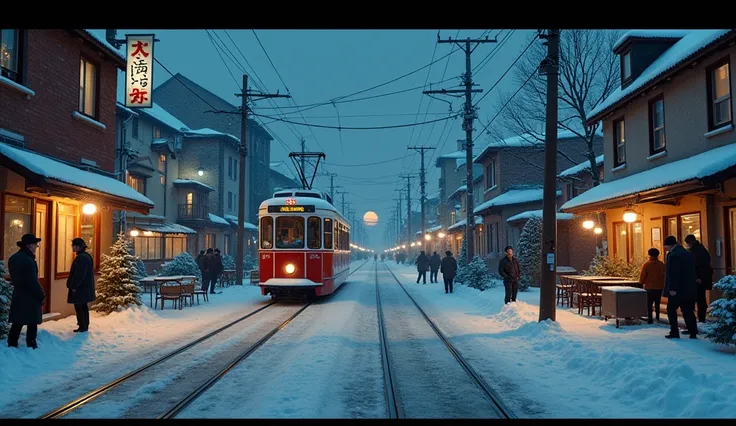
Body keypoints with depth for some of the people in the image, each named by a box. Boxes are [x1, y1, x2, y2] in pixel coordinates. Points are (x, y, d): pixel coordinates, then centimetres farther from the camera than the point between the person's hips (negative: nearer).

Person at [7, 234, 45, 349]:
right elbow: (33, 282, -21)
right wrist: (41, 295, -12)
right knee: (32, 322, 2)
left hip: (18, 295, 8)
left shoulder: (13, 258, 8)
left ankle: (12, 344, 17)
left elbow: (14, 277, 17)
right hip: (30, 296, -8)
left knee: (17, 322, 14)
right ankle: (31, 345, 6)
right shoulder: (28, 261, -22)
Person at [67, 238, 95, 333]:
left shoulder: (81, 257, -19)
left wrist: (74, 286, -18)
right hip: (85, 287, 10)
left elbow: (79, 274, -23)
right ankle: (85, 325, 22)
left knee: (79, 306, -4)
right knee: (83, 306, 15)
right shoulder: (86, 256, 13)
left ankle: (82, 327, 0)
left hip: (80, 288, -10)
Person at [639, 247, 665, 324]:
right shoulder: (662, 264, -5)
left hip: (649, 287, -2)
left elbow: (642, 276, -8)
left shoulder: (646, 264, -11)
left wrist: (642, 282, 10)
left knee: (649, 304, 5)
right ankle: (657, 317, 22)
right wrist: (663, 284, 12)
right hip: (659, 287, 2)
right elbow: (665, 275, -2)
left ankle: (650, 319, 1)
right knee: (657, 303, 17)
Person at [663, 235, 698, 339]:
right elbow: (693, 271, 20)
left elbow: (672, 274, -21)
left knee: (671, 310, 3)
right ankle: (693, 332, 8)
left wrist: (672, 288, -21)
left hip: (678, 290, -8)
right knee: (688, 311, 10)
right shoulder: (688, 253, 14)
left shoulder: (673, 255, -16)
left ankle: (674, 332, 2)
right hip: (690, 289, 8)